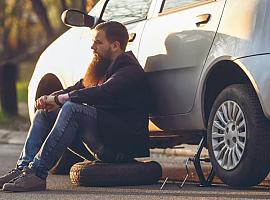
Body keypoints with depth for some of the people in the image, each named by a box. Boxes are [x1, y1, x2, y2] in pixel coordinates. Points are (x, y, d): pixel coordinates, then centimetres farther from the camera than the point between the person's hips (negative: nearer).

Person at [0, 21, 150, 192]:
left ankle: (37, 173, -35)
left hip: (123, 144, -10)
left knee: (72, 108, -30)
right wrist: (49, 99, -4)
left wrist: (58, 99, -20)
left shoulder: (130, 72, -11)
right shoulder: (102, 68, 19)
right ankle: (23, 168, -12)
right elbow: (77, 89, 18)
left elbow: (100, 94, -27)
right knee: (45, 112, 4)